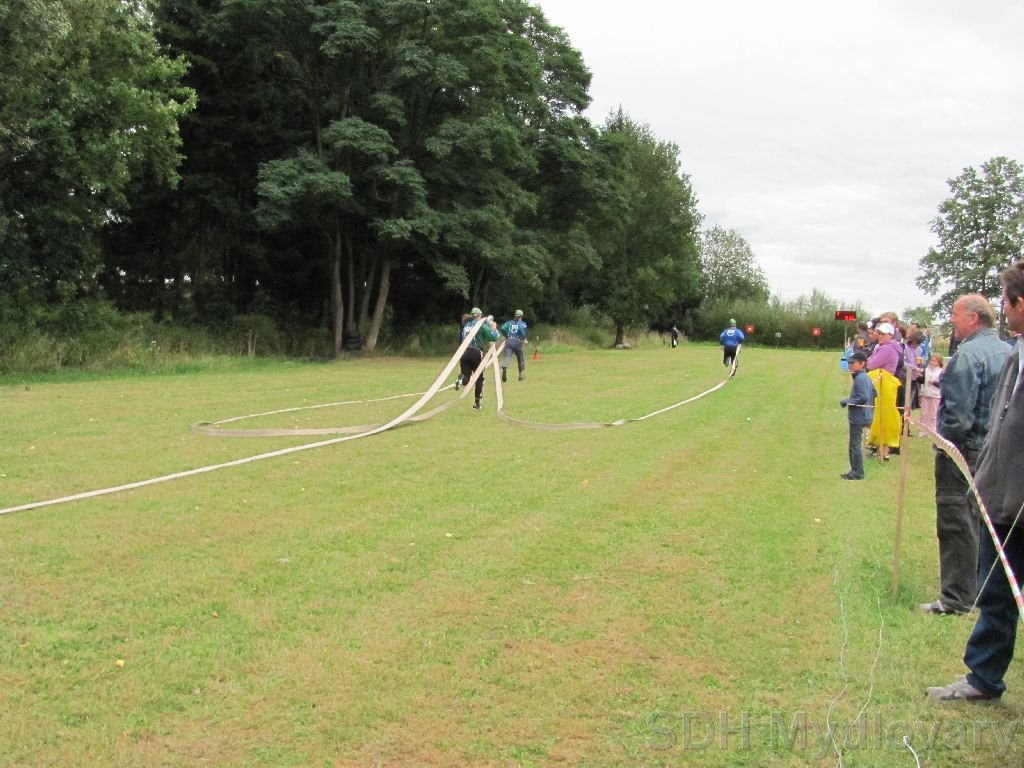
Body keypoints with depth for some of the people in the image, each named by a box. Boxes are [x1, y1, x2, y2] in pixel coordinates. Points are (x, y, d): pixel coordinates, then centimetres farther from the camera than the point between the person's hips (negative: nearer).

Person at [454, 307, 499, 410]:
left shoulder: (466, 325, 14)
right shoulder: (482, 325, 0)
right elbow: (494, 337, -7)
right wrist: (494, 327, 10)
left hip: (464, 353, 3)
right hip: (476, 353, -3)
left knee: (466, 378, 3)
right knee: (479, 378, 15)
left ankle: (461, 380, -35)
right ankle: (477, 402, 16)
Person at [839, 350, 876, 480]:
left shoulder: (859, 378, -19)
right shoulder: (865, 377, 10)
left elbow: (864, 397, -26)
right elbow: (874, 393, 18)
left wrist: (847, 401, -18)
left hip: (858, 417, -10)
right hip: (862, 415, 10)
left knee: (855, 445, -3)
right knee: (854, 444, 17)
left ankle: (858, 473, 2)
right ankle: (855, 470, 25)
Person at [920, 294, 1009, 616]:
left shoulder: (967, 355, -19)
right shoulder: (1008, 352, 8)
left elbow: (958, 414, -22)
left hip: (965, 452, -9)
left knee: (957, 524, -2)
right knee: (984, 523, 18)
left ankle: (957, 598, 2)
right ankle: (982, 587, 28)